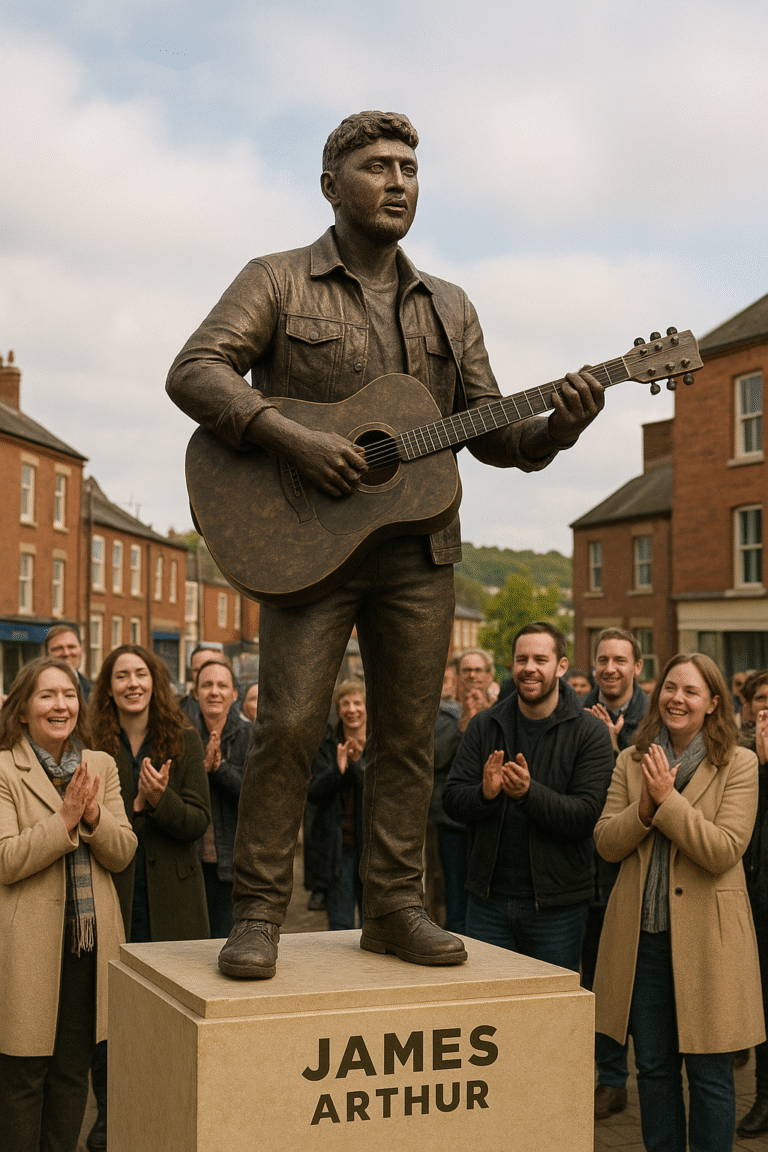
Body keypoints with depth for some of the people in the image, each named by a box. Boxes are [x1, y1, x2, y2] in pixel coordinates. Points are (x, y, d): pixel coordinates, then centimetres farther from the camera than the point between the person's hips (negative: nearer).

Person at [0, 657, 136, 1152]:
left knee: (74, 1070, 14)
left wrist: (93, 815, -16)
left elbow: (122, 853, 2)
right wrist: (65, 819, -22)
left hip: (90, 940, 5)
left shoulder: (103, 766, 9)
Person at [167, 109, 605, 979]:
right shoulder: (279, 281, 4)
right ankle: (258, 913, 2)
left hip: (418, 550, 5)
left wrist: (555, 429, -6)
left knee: (408, 731, 5)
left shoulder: (447, 307, 18)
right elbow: (194, 371, -9)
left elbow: (490, 431, 15)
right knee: (288, 723, -10)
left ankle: (393, 908, 16)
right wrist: (293, 441, -22)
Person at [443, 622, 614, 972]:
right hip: (488, 898, 3)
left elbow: (585, 816, -14)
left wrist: (529, 792, -30)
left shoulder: (590, 733, -6)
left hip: (556, 904, -3)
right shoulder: (484, 726, 4)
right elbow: (451, 800, -1)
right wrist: (485, 793, -23)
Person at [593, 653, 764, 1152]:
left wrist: (667, 799, -20)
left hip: (705, 935, -4)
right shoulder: (633, 760, 7)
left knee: (710, 1073, 4)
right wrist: (645, 806, -15)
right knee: (653, 1067, 13)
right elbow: (606, 843, 2)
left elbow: (724, 852, -15)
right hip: (643, 932, 4)